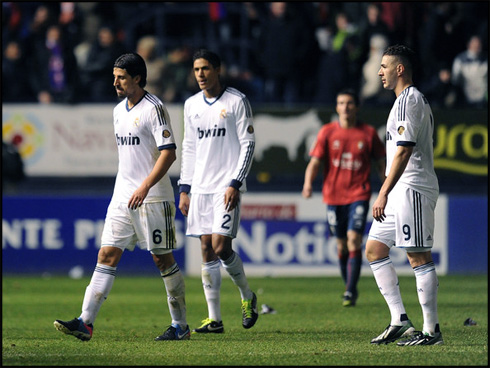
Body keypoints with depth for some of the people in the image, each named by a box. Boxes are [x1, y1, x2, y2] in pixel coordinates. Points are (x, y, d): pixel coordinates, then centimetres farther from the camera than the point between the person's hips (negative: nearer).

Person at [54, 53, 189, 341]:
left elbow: (168, 153, -18)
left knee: (163, 258, 0)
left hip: (153, 198, -7)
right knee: (107, 255, -3)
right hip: (122, 198, 7)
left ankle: (180, 325, 11)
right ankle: (86, 322, -10)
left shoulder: (154, 109, -11)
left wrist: (144, 187, -24)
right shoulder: (119, 111, 14)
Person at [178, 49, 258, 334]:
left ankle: (248, 296, 12)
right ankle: (214, 319, 3)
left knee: (221, 246, -14)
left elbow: (248, 145, -6)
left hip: (227, 186, -5)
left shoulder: (237, 101, -4)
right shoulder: (192, 105, 13)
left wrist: (235, 184, -14)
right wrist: (184, 189, 12)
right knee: (207, 250, 1)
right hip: (200, 187, 5)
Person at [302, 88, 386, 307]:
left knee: (354, 240, -15)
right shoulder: (327, 132, 2)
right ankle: (350, 287, 25)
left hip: (359, 196, -2)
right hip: (333, 196, 2)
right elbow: (315, 162, -1)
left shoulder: (368, 133, 2)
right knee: (341, 245, 7)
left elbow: (380, 163, 11)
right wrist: (308, 183, -19)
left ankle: (351, 292, -13)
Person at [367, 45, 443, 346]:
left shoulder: (409, 100, -13)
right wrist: (387, 195, 25)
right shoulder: (416, 100, 19)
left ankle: (432, 330, -6)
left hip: (413, 190, -11)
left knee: (419, 256, -8)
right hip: (401, 193, 11)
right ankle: (400, 320, 8)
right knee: (375, 249, 9)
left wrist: (383, 194, -22)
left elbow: (404, 151, -20)